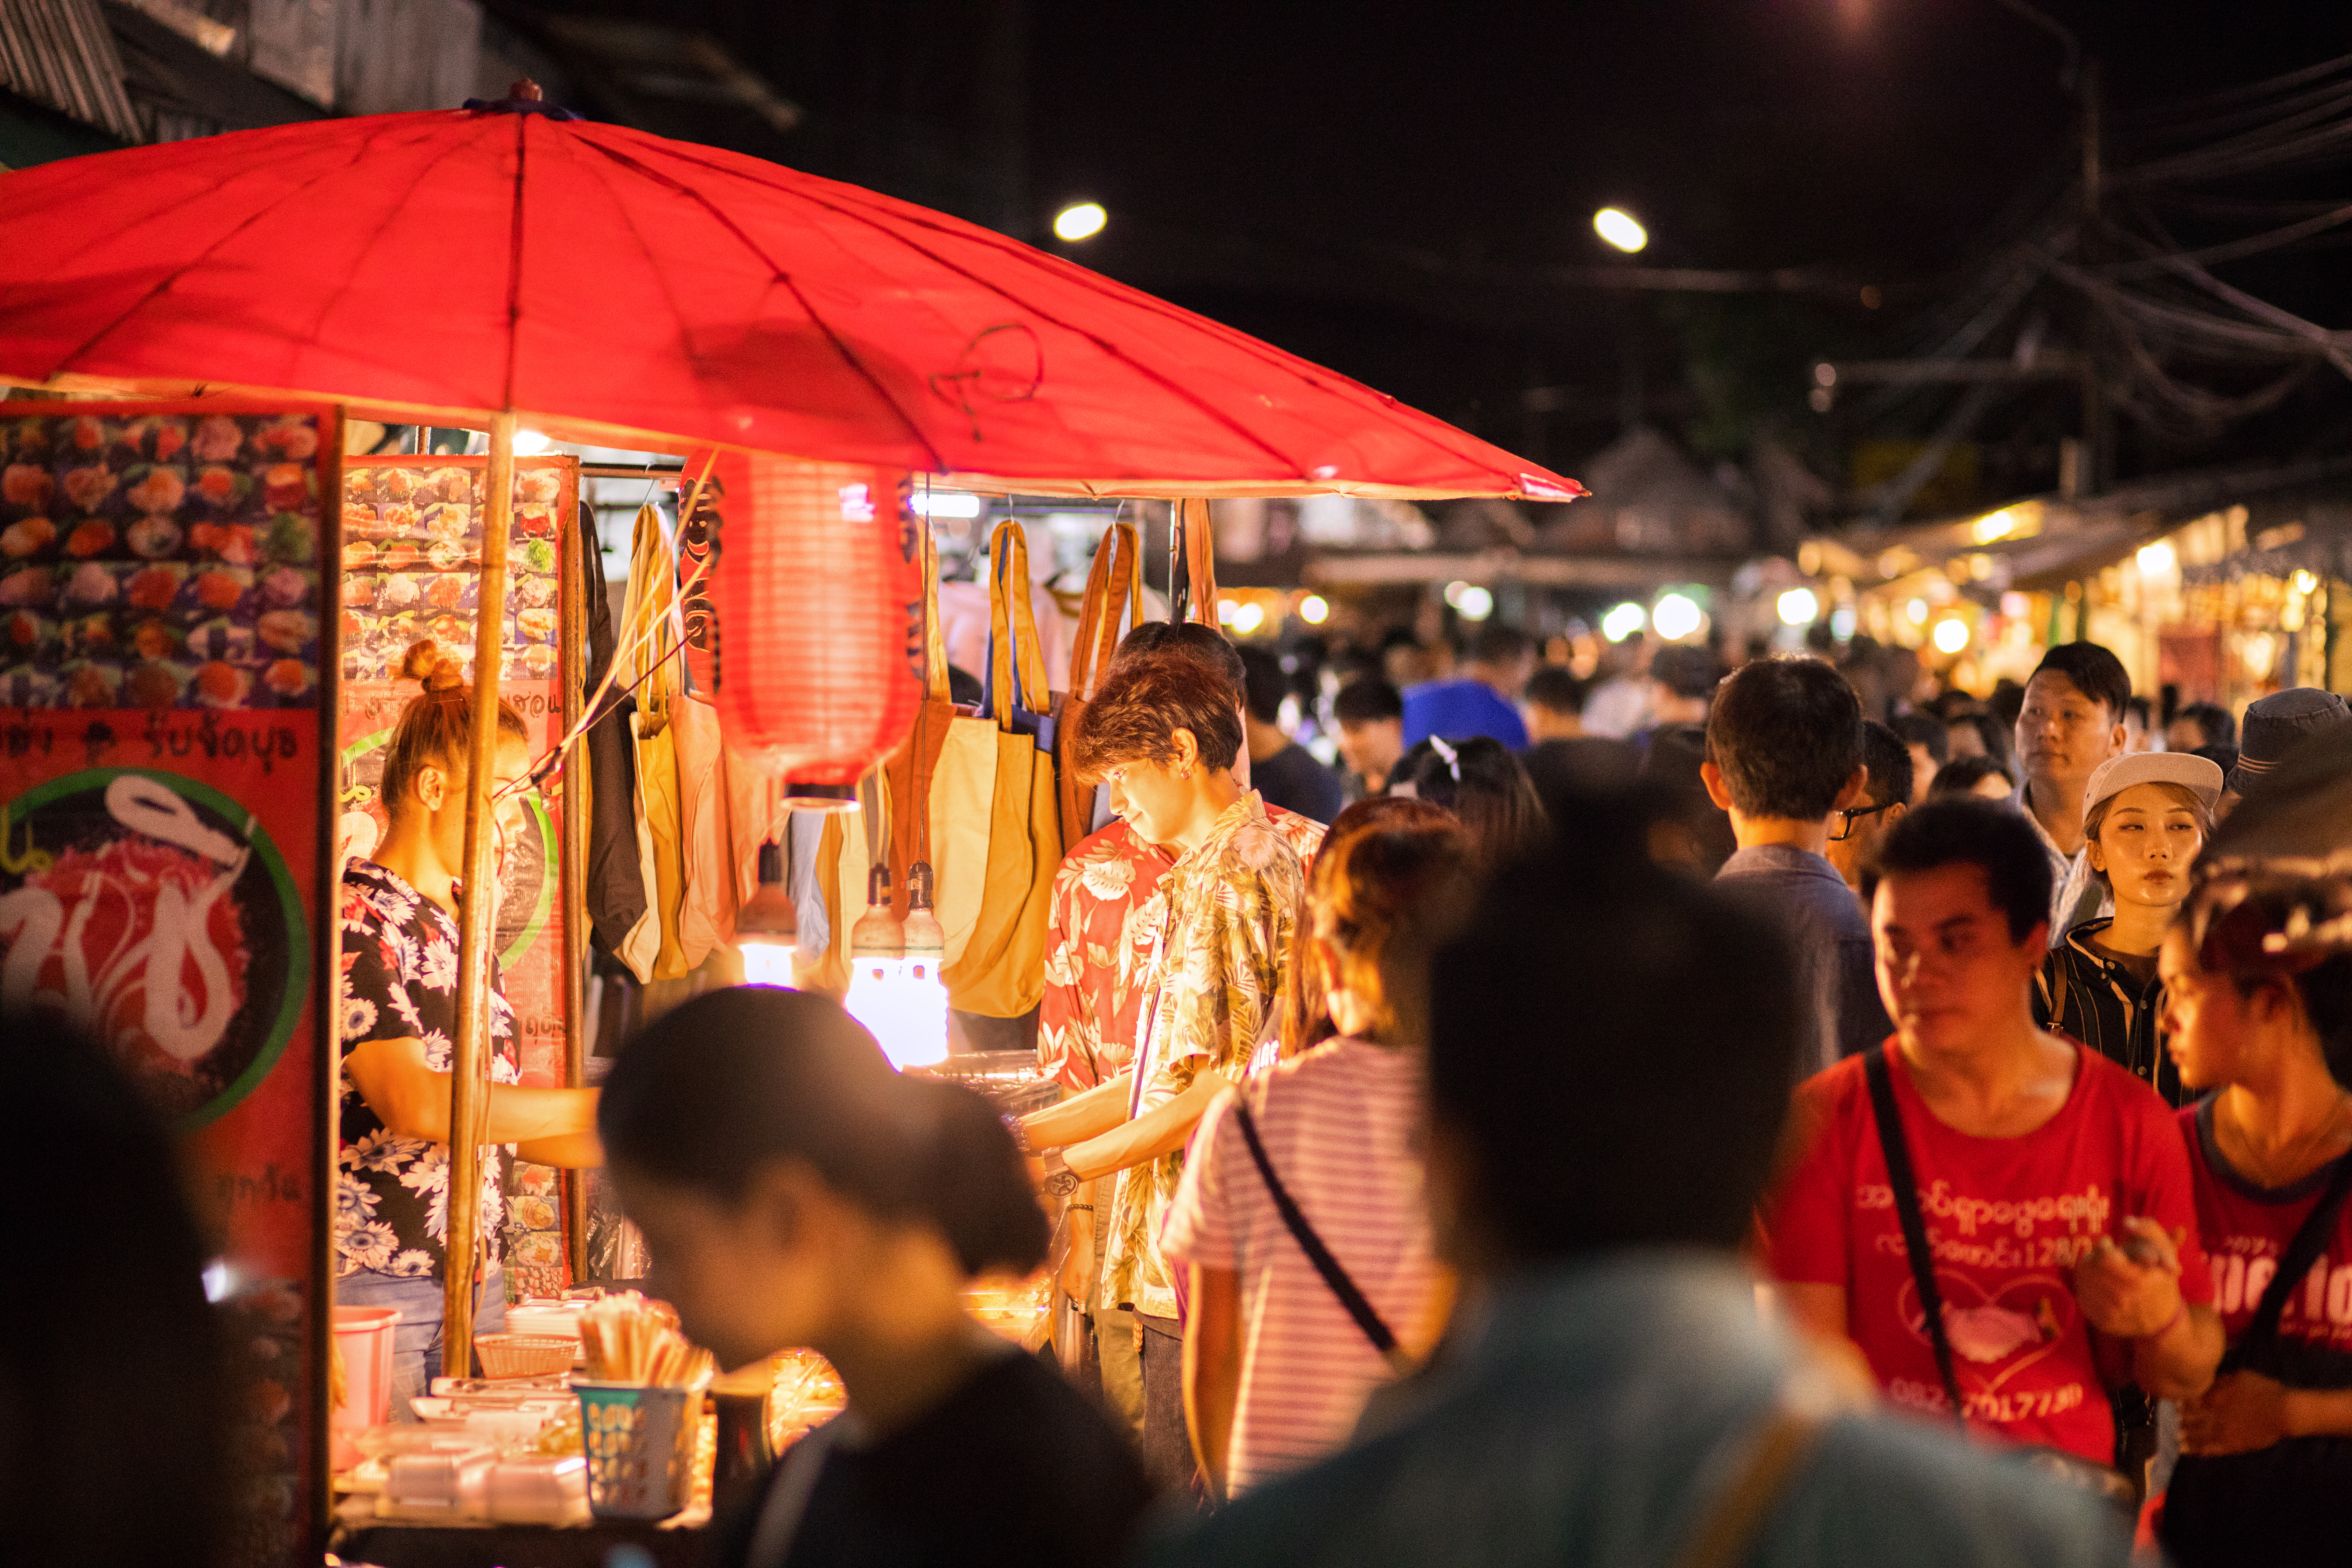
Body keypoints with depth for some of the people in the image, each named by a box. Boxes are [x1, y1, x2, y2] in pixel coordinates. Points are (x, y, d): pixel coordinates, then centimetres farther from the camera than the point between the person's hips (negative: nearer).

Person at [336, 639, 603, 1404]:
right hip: (372, 1284, -8)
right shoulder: (356, 920, -12)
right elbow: (414, 1105, -23)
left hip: (476, 1278, 8)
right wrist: (599, 1105, -21)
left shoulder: (463, 922, 15)